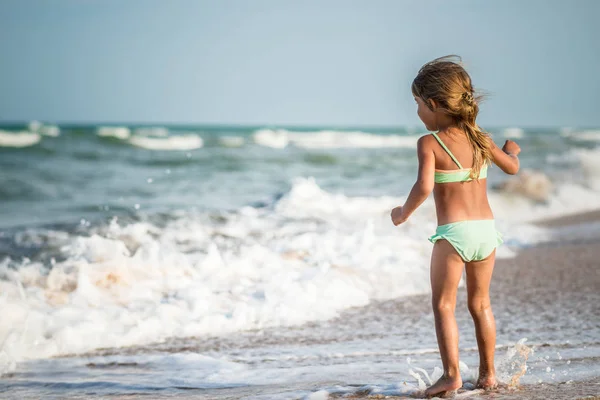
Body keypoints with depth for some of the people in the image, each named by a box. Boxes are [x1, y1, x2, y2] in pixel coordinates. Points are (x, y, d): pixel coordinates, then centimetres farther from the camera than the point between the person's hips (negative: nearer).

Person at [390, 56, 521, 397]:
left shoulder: (429, 143, -9)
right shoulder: (480, 138, 8)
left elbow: (424, 187, -22)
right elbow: (513, 168, 20)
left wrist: (403, 212, -6)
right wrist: (512, 151, 43)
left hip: (453, 232, -6)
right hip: (486, 228, 6)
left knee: (443, 305, 4)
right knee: (481, 304, 17)